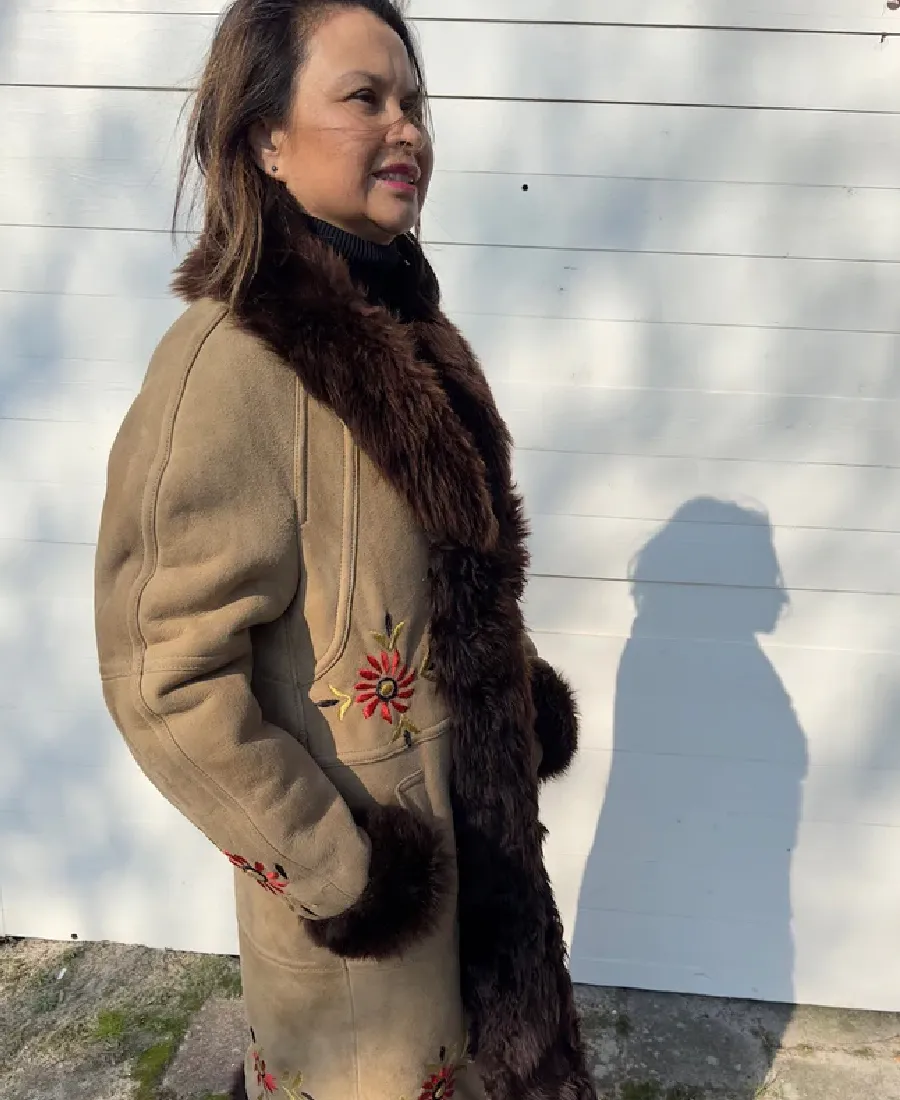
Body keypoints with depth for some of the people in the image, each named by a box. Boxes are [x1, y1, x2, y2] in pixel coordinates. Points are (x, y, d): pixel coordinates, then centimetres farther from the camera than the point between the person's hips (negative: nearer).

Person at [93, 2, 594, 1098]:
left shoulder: (394, 329, 2)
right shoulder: (234, 361, -24)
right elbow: (169, 684, -25)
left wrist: (526, 697, 8)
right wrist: (336, 870, -19)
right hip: (366, 862, -7)